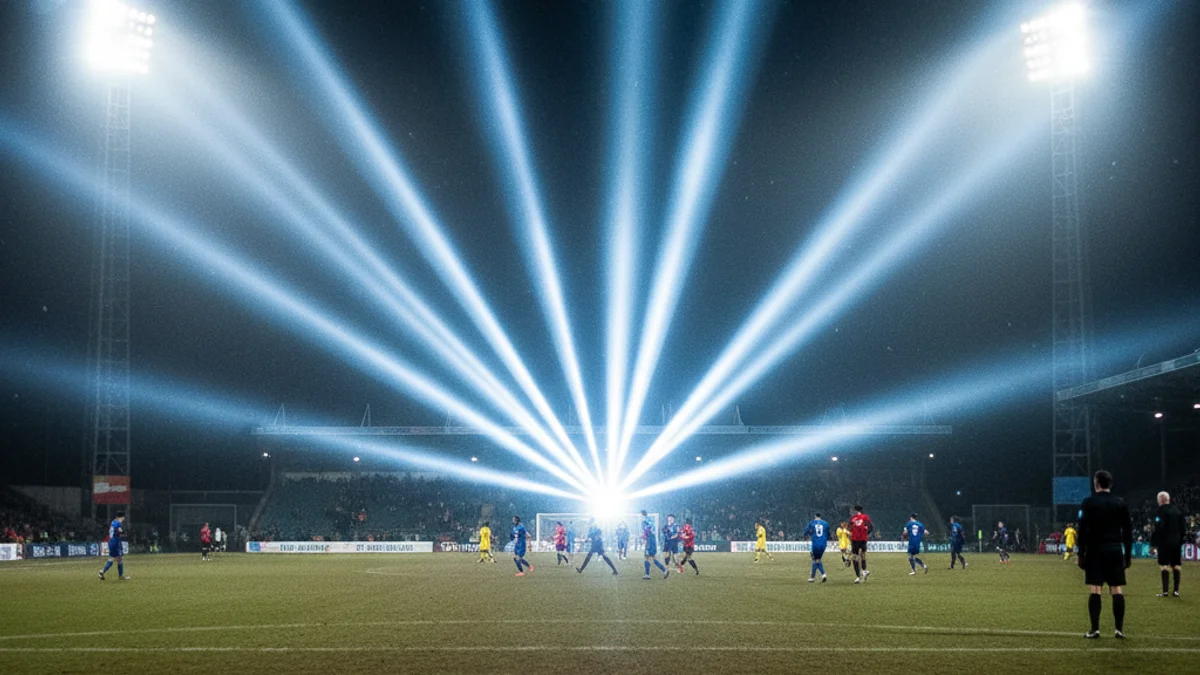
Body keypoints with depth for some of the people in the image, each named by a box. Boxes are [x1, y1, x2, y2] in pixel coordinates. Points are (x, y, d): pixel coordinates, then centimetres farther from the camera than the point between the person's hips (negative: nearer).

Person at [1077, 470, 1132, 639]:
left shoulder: (1089, 503, -2)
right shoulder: (1120, 503, 7)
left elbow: (1083, 531, -6)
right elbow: (1128, 531, 8)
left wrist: (1081, 554, -2)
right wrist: (1128, 555, 13)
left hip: (1095, 551, -2)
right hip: (1115, 550, 2)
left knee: (1095, 590, -2)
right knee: (1117, 590, 2)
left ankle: (1095, 629, -5)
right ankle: (1119, 629, -1)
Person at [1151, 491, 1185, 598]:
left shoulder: (1160, 511, -10)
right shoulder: (1177, 510, 10)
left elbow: (1158, 529, -17)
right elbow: (1184, 528, 11)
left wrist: (1153, 543, -13)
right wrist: (1180, 539, 18)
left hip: (1164, 542, -6)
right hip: (1177, 543, 6)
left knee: (1164, 567, -4)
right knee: (1176, 567, 9)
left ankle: (1165, 591, -7)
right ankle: (1176, 590, 9)